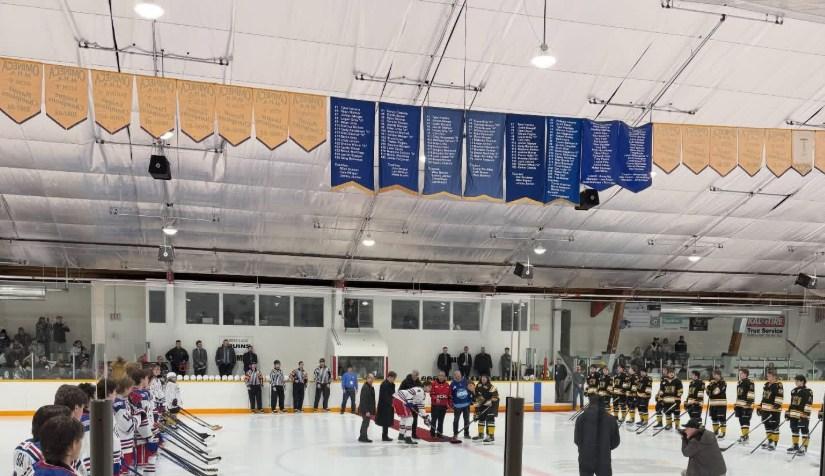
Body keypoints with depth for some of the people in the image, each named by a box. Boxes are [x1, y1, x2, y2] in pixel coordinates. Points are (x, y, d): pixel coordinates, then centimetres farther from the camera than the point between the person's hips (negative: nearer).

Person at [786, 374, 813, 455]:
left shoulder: (808, 392, -11)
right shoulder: (794, 391, 13)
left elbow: (808, 404, -16)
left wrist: (806, 414, -21)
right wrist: (788, 412, 17)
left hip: (803, 415, -8)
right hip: (793, 415, 8)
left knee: (804, 432, 1)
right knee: (794, 430, 14)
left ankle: (804, 448, 8)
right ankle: (795, 446, 25)